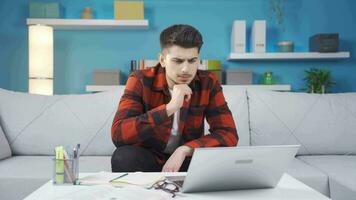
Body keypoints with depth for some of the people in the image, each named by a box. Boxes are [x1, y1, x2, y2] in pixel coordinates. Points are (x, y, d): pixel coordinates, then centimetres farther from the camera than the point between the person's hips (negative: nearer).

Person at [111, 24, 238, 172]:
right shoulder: (140, 81, -16)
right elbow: (118, 134, -28)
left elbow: (229, 135, -15)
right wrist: (169, 108, -36)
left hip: (188, 159, 2)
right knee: (124, 157, -33)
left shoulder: (208, 83, -10)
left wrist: (184, 150, -30)